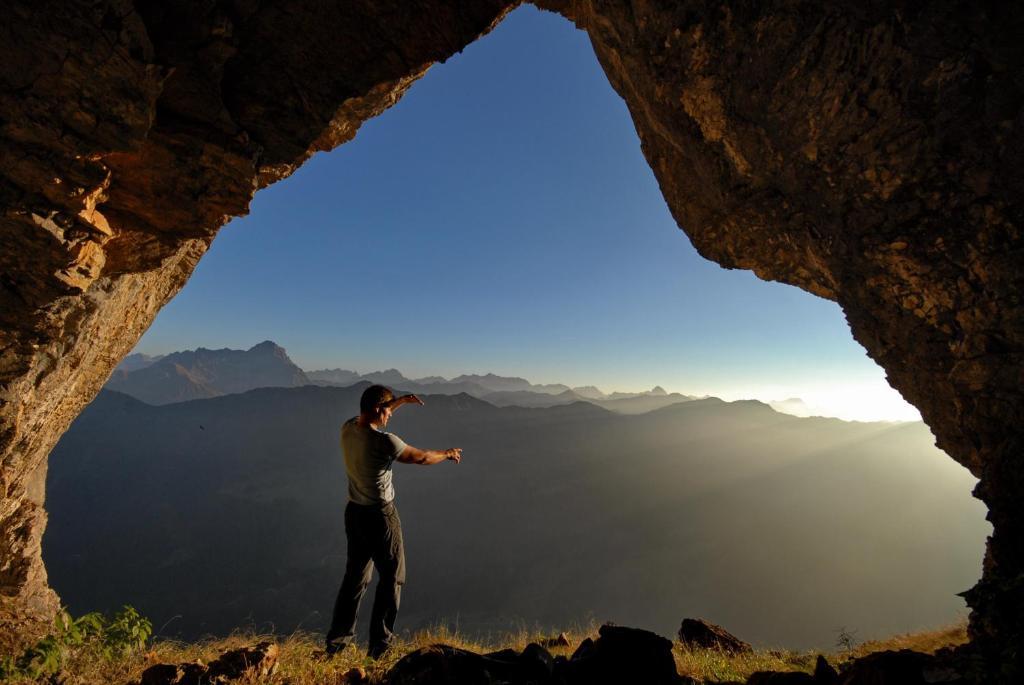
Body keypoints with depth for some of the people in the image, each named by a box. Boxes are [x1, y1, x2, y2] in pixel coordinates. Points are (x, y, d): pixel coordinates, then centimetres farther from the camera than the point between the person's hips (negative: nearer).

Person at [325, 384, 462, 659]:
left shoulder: (348, 428, -6)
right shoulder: (384, 442, -27)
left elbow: (372, 418, 18)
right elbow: (421, 458, -14)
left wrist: (400, 401, 16)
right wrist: (448, 453, 3)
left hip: (354, 513, 7)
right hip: (380, 516, -7)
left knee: (355, 576, 23)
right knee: (392, 578, 13)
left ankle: (337, 640, 35)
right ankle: (379, 644, 24)